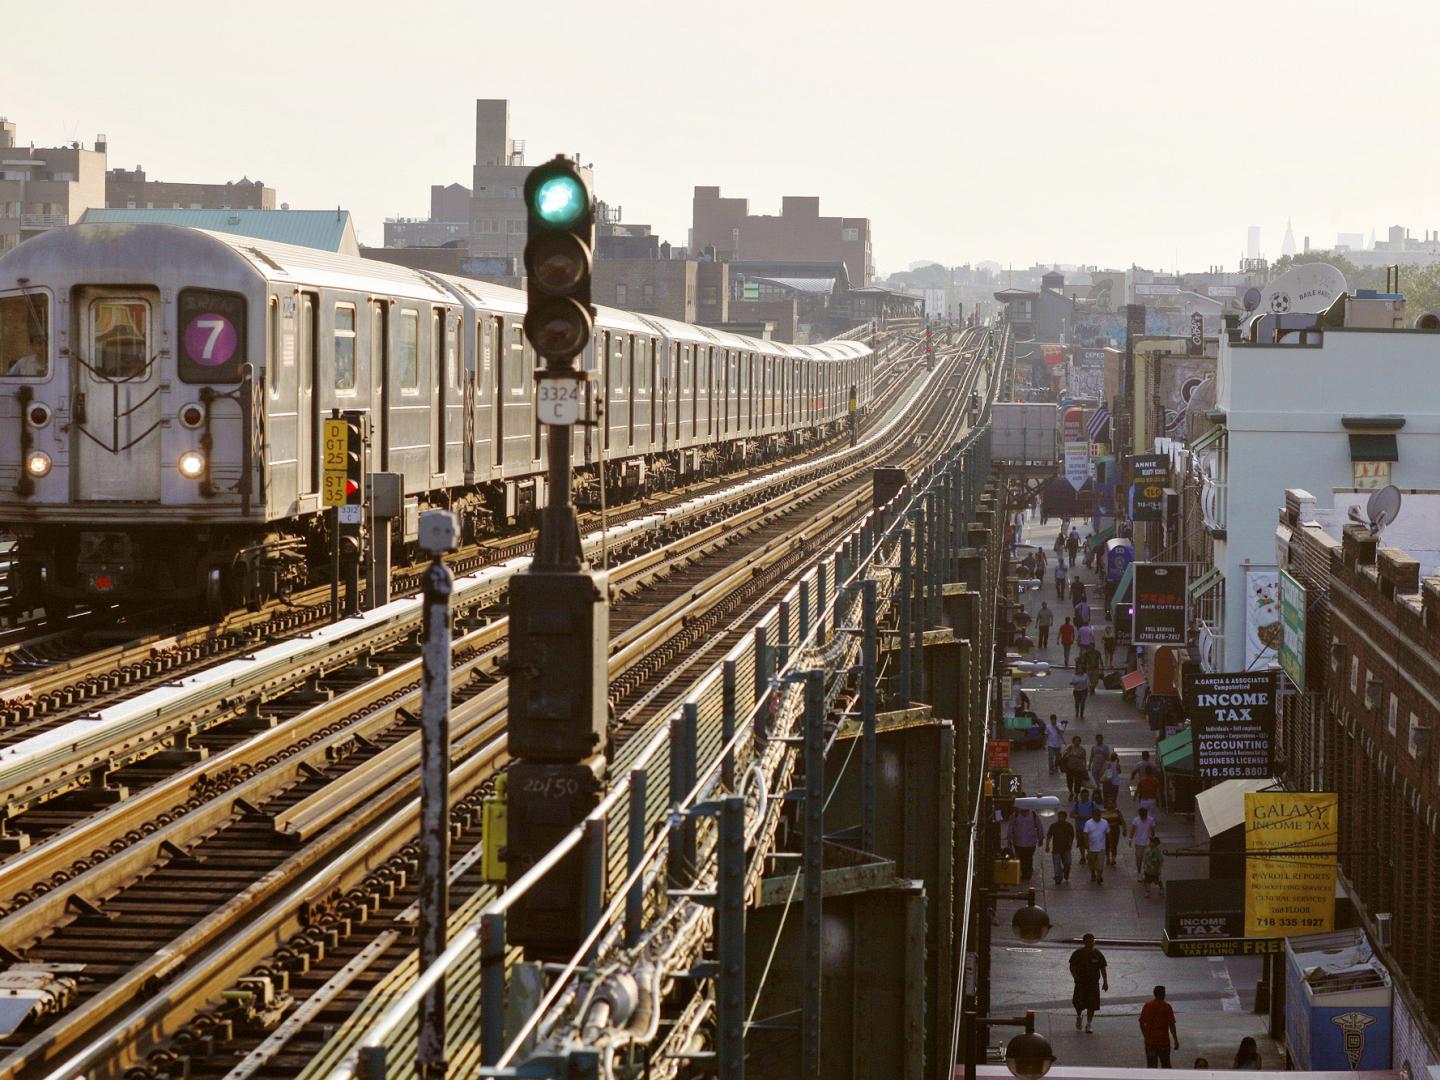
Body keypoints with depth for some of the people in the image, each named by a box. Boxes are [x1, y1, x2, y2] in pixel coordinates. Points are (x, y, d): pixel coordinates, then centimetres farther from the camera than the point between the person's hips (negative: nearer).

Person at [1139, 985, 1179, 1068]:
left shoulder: (1147, 1005, 0)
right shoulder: (1166, 1006, -8)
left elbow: (1141, 1023, 3)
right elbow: (1171, 1025, -11)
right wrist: (1176, 1041, -5)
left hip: (1150, 1041, 2)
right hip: (1164, 1041, -2)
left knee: (1151, 1065, 4)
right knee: (1165, 1065, 13)